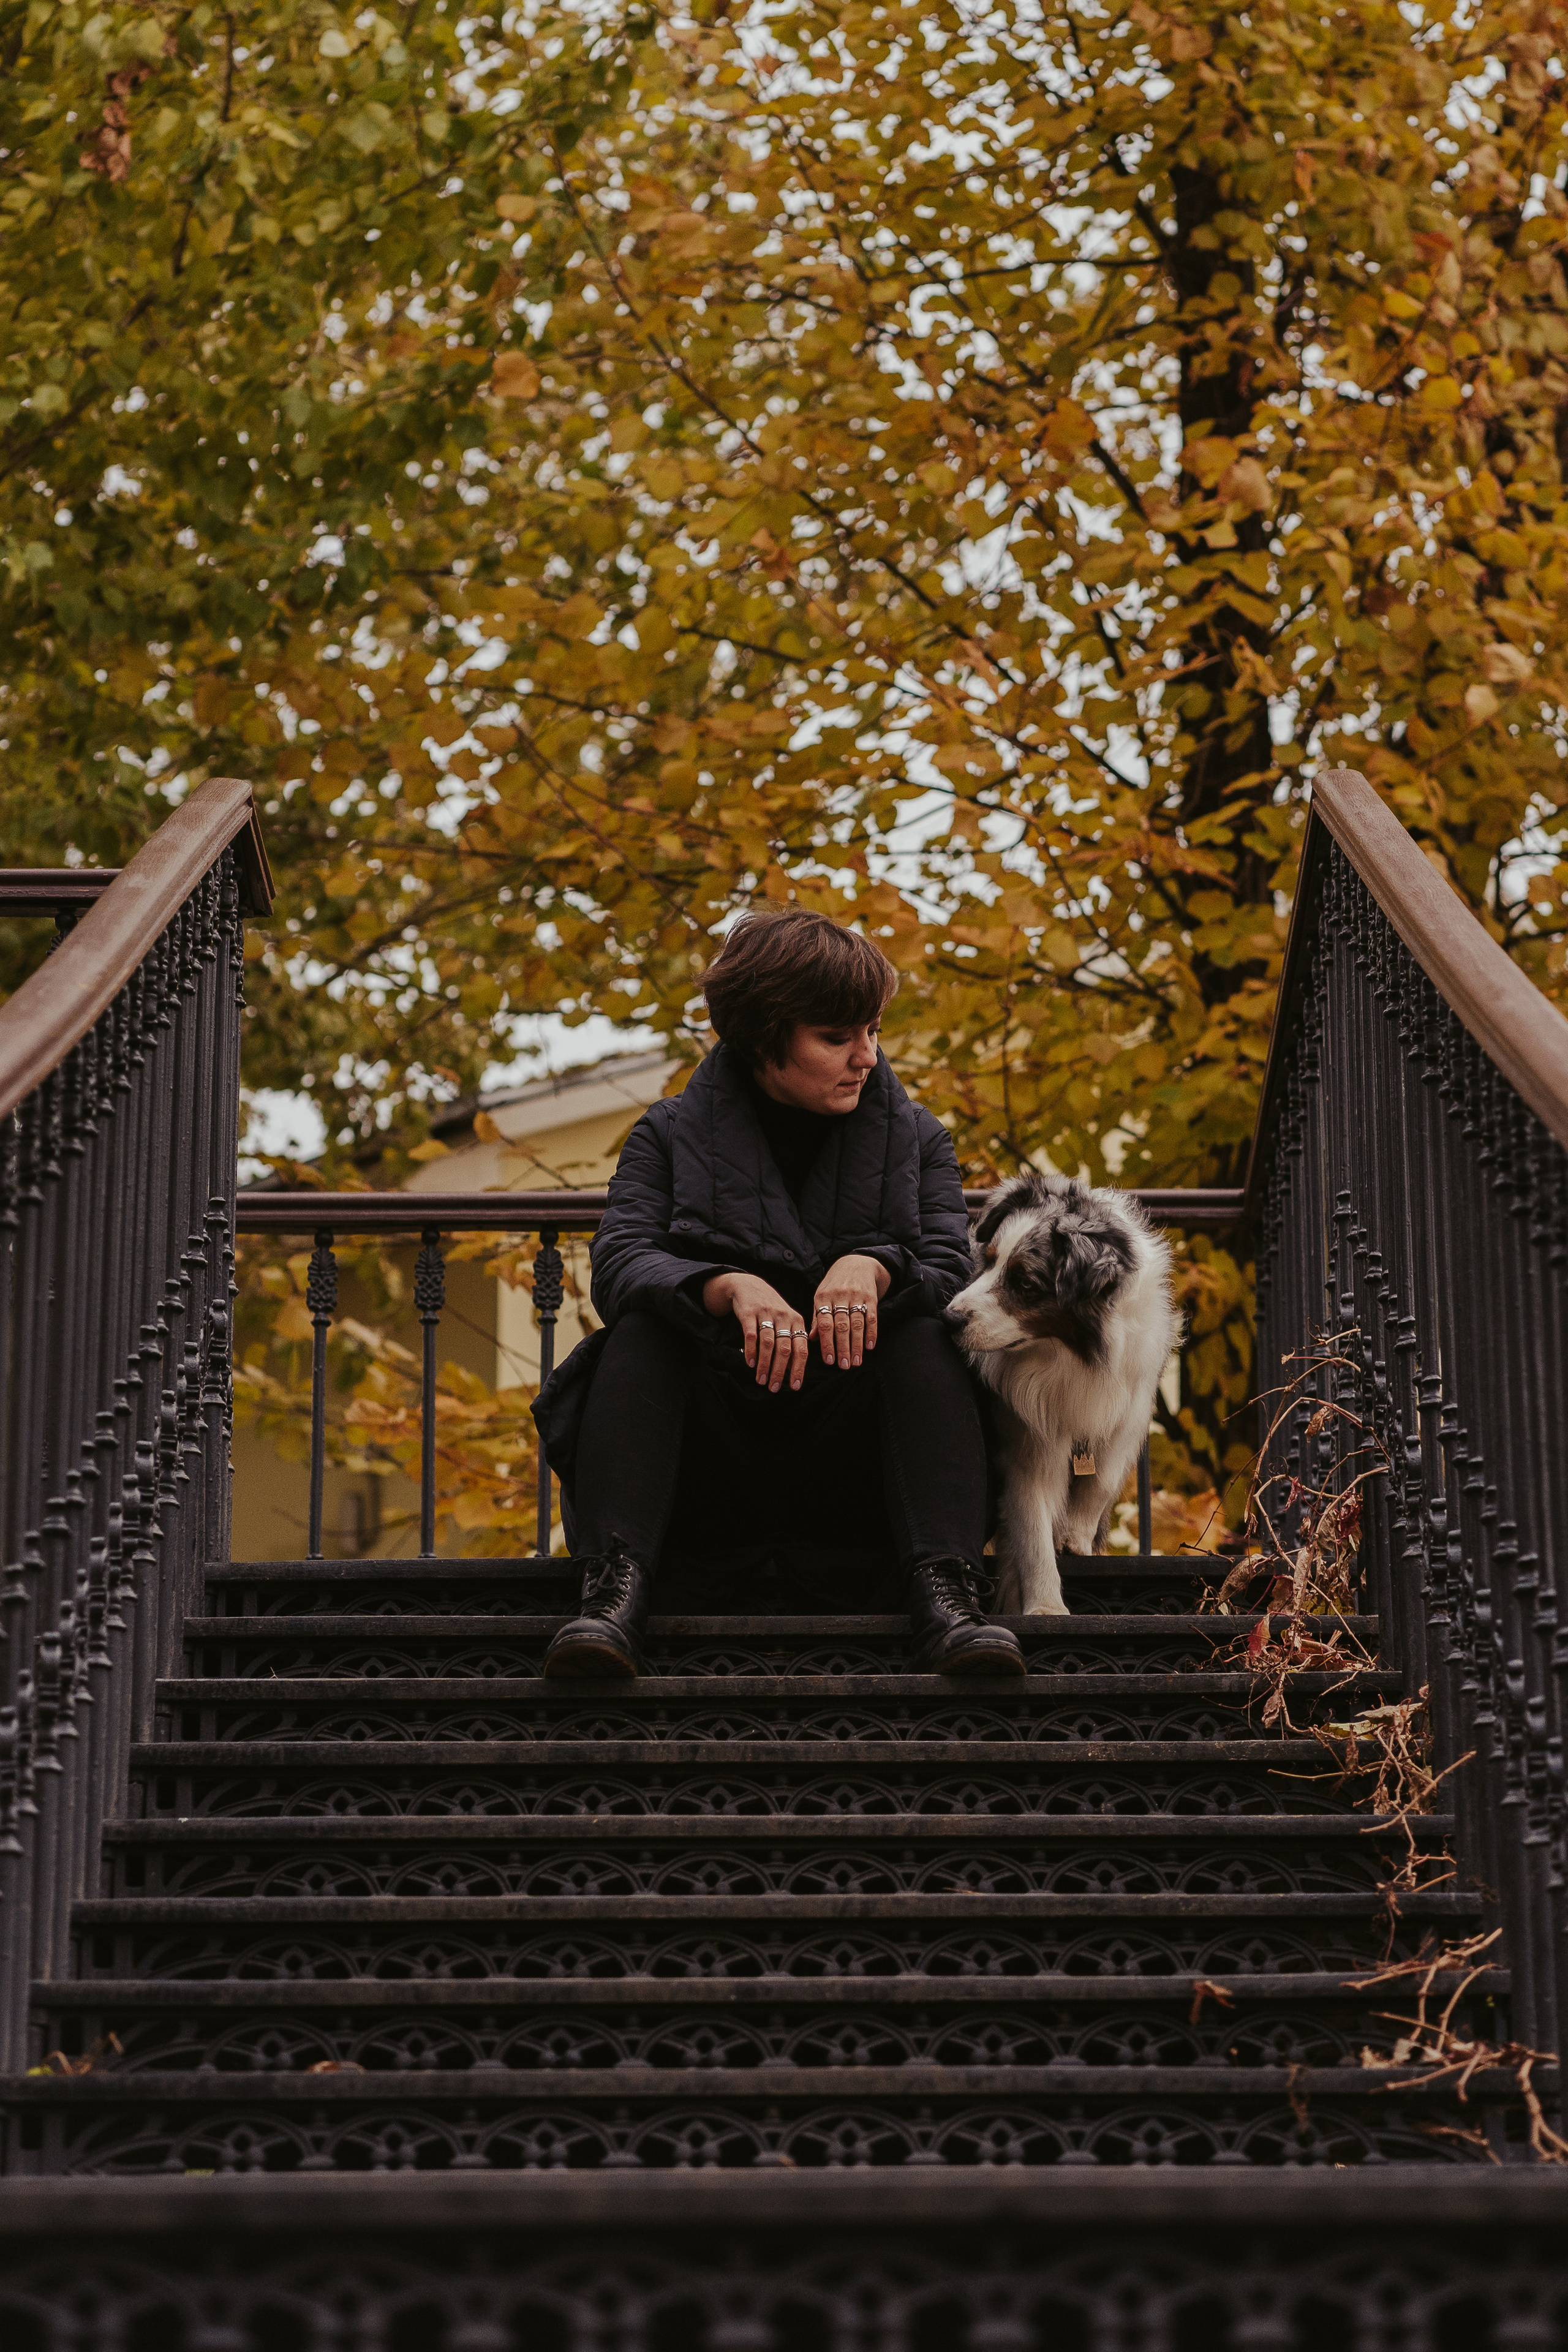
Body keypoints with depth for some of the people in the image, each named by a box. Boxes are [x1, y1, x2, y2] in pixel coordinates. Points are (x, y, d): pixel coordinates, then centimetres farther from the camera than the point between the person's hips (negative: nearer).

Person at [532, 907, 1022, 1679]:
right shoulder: (673, 1135, 8)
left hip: (848, 1468, 1)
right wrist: (730, 1287, -31)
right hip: (707, 1471, 0)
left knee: (922, 1336, -25)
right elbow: (619, 1262, -10)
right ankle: (614, 1587, -43)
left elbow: (953, 1275, -3)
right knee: (643, 1326, -26)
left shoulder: (916, 1139, 13)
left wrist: (874, 1266, -27)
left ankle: (944, 1590, -42)